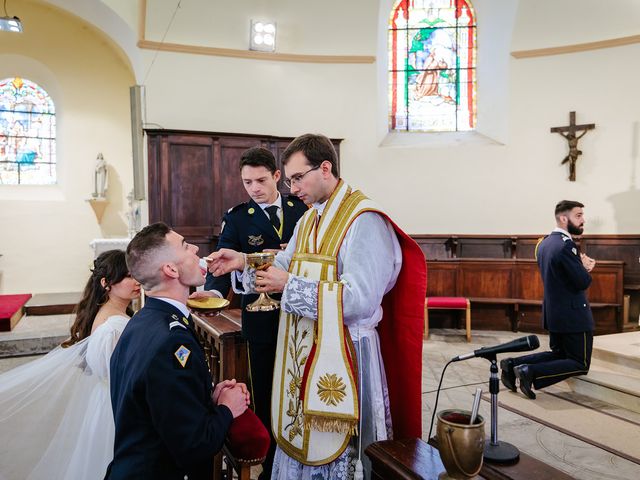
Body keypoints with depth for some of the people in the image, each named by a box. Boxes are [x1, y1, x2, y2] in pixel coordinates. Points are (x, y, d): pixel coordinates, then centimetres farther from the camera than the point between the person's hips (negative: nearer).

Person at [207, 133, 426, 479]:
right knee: (300, 439, 19)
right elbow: (283, 271, 16)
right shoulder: (309, 220, 11)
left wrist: (289, 286, -21)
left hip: (341, 355, -8)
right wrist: (244, 264, -2)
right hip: (302, 350, 8)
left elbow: (359, 299, -25)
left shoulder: (364, 220, -17)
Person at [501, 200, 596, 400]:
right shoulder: (566, 245, -22)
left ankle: (514, 364, 8)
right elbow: (583, 282, -20)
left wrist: (582, 266, 5)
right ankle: (531, 372, -12)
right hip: (573, 315, -9)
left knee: (558, 355, 23)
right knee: (580, 364, 4)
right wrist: (585, 268, 0)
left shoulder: (544, 243, 8)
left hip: (553, 313, 9)